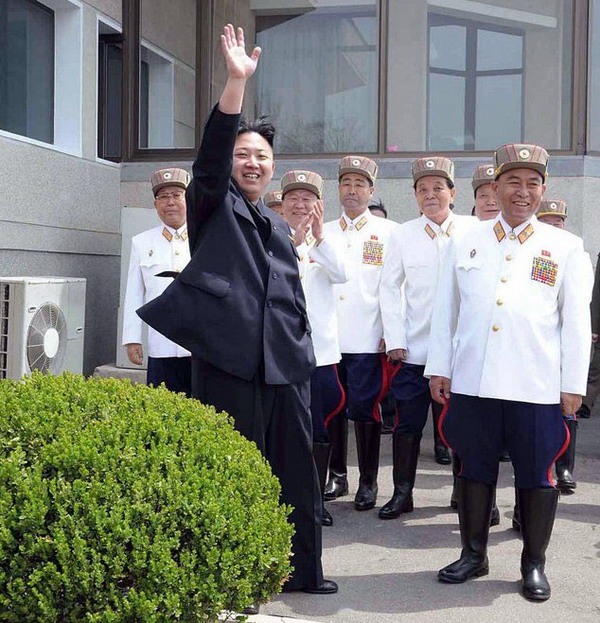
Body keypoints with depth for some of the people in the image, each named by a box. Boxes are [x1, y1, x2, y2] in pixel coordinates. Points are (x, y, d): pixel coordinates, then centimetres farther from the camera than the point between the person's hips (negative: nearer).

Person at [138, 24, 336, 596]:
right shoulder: (214, 206, 6)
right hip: (228, 360, -6)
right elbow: (211, 156, -14)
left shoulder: (279, 227, 22)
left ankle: (301, 569, 25)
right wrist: (236, 82, -25)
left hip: (284, 365, 6)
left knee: (296, 470, 10)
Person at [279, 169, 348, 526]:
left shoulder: (326, 243, 9)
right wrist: (295, 240, -20)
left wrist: (319, 237, -19)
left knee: (321, 429, 7)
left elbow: (341, 275, -9)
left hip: (321, 348, 2)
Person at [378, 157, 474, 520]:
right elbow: (391, 288, 6)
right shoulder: (404, 235, 4)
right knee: (408, 424, 5)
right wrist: (394, 340, -1)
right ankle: (403, 493, 19)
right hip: (413, 350, 1)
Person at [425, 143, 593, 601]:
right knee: (475, 469, 11)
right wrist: (440, 367, 7)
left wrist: (573, 384, -1)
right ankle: (474, 554, 27)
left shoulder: (566, 248, 5)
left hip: (537, 388, -1)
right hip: (472, 383, 2)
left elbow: (576, 320, 3)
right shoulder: (466, 243, 10)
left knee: (537, 476, 7)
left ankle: (534, 564, 23)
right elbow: (445, 310, 11)